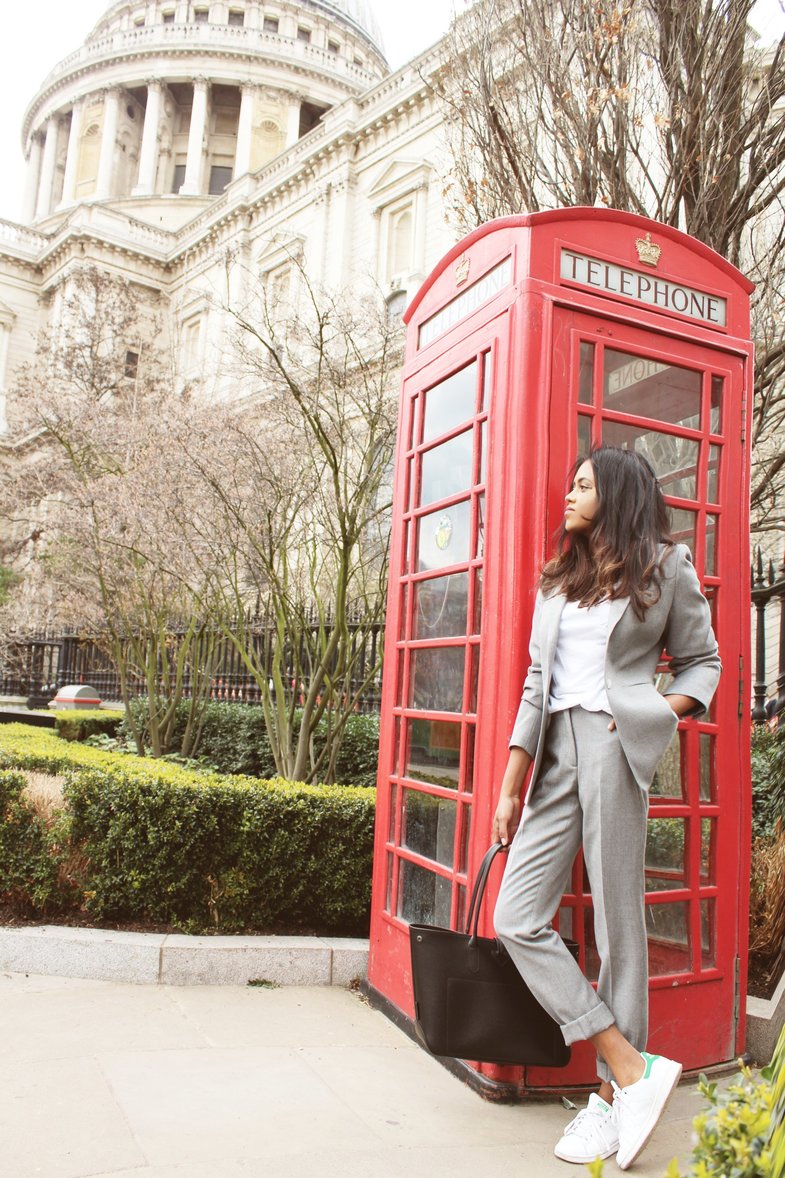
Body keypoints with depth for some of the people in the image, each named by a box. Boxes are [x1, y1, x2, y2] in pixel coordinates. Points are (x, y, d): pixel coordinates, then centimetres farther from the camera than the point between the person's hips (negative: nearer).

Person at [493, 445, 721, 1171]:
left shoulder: (665, 565, 6)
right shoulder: (557, 579, 20)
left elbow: (703, 660, 12)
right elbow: (537, 682, 16)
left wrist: (670, 710, -10)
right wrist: (511, 785, 11)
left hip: (615, 747, -5)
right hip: (554, 752, 6)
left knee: (617, 921, -1)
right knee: (518, 919, -3)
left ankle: (612, 1094, 14)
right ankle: (635, 1069, 3)